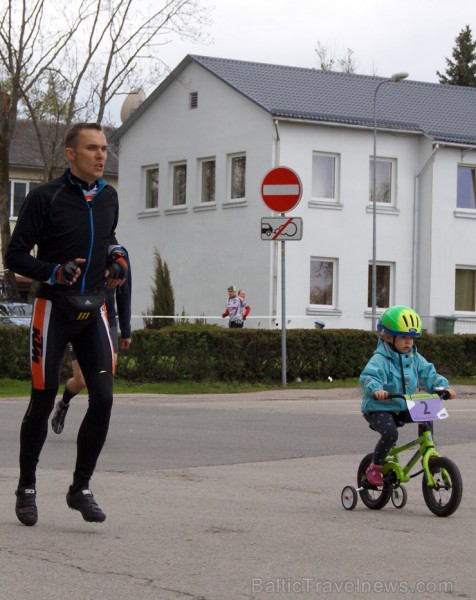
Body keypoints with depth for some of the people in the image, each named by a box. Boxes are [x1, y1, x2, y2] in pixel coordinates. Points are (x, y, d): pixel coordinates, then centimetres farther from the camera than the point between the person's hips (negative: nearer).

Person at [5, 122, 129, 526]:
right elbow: (15, 256, -7)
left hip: (93, 311, 5)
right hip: (54, 310, -4)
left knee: (103, 399, -7)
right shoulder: (46, 198, -9)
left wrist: (118, 258, 9)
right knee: (43, 402, 0)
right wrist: (54, 273, -21)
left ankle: (81, 488, 6)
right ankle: (27, 489, 17)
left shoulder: (108, 198, 9)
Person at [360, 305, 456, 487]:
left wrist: (443, 386, -13)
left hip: (403, 408, 7)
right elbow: (368, 376, -32)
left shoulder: (414, 358, 6)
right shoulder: (380, 359, -17)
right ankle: (374, 468, -10)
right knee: (390, 433, -29)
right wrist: (376, 389, -53)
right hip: (378, 409, -7)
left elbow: (428, 374, 5)